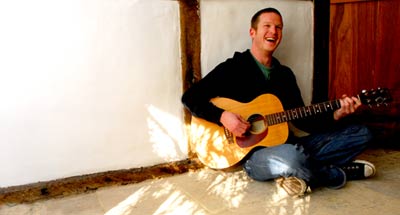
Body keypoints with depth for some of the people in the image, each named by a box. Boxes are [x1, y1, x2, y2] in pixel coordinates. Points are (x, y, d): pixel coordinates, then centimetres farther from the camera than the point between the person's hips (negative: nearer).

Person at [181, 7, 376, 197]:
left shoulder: (285, 74, 15)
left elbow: (303, 120, 13)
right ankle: (338, 174, -8)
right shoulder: (233, 68, -3)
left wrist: (335, 115, -3)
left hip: (286, 145, 7)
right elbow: (190, 98, -10)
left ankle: (302, 173, -13)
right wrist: (222, 116, -24)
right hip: (253, 153, -6)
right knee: (291, 157, -41)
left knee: (361, 134, 5)